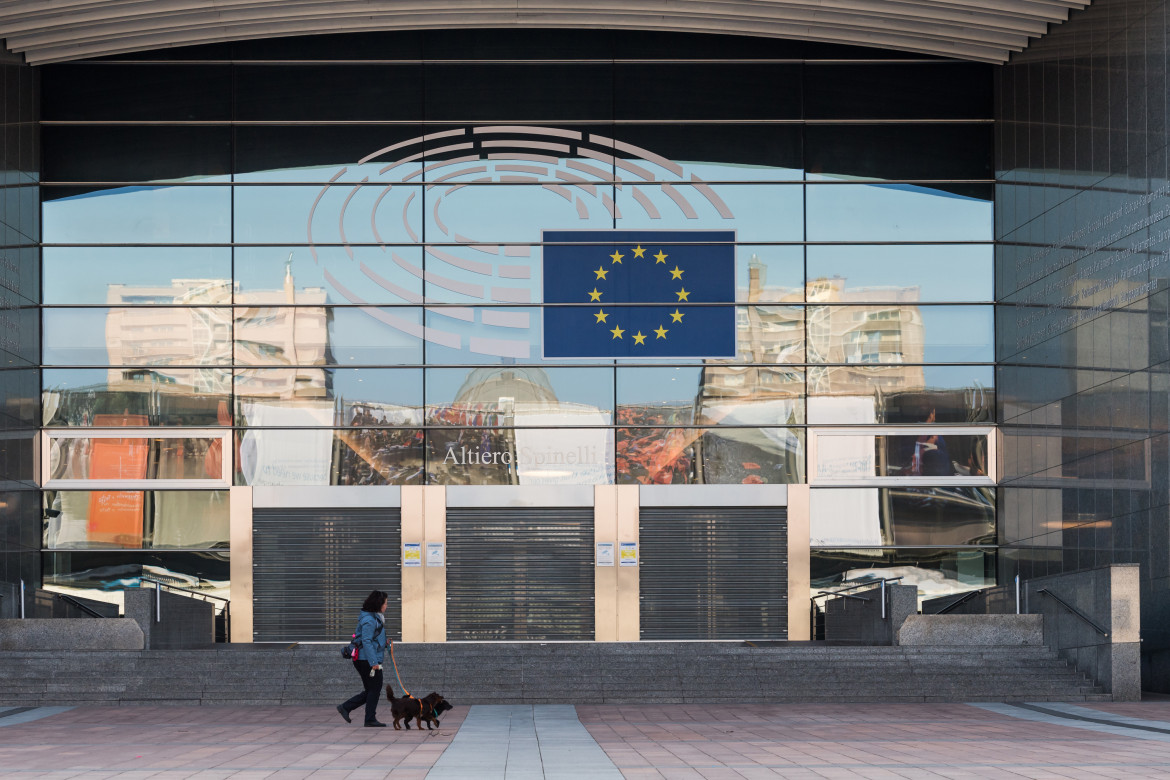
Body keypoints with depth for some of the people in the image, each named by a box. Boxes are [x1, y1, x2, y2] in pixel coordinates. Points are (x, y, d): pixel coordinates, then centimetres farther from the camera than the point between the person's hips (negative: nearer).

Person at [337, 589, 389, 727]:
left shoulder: (375, 617, 15)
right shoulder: (369, 620, -17)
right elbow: (366, 641, -22)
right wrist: (374, 662, -25)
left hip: (369, 660, 10)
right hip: (367, 660, -10)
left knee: (371, 690, 12)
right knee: (375, 689, -3)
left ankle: (345, 707, 15)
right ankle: (370, 719, 5)